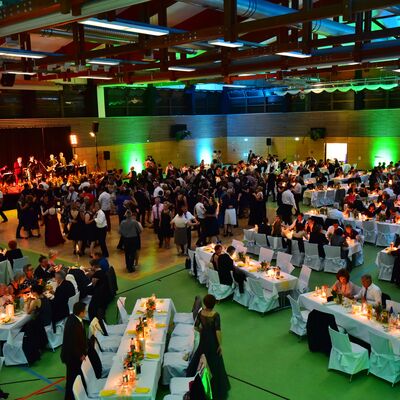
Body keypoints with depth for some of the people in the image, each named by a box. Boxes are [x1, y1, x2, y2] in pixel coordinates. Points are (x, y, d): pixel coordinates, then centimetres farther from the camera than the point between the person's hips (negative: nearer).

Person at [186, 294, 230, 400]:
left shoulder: (201, 313, -12)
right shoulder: (216, 315, -25)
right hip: (213, 341, -4)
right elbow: (218, 331, -25)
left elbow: (196, 327, -3)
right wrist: (220, 344, -14)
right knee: (214, 363, 12)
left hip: (203, 339, 4)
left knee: (199, 358, 26)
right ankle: (217, 391, 26)